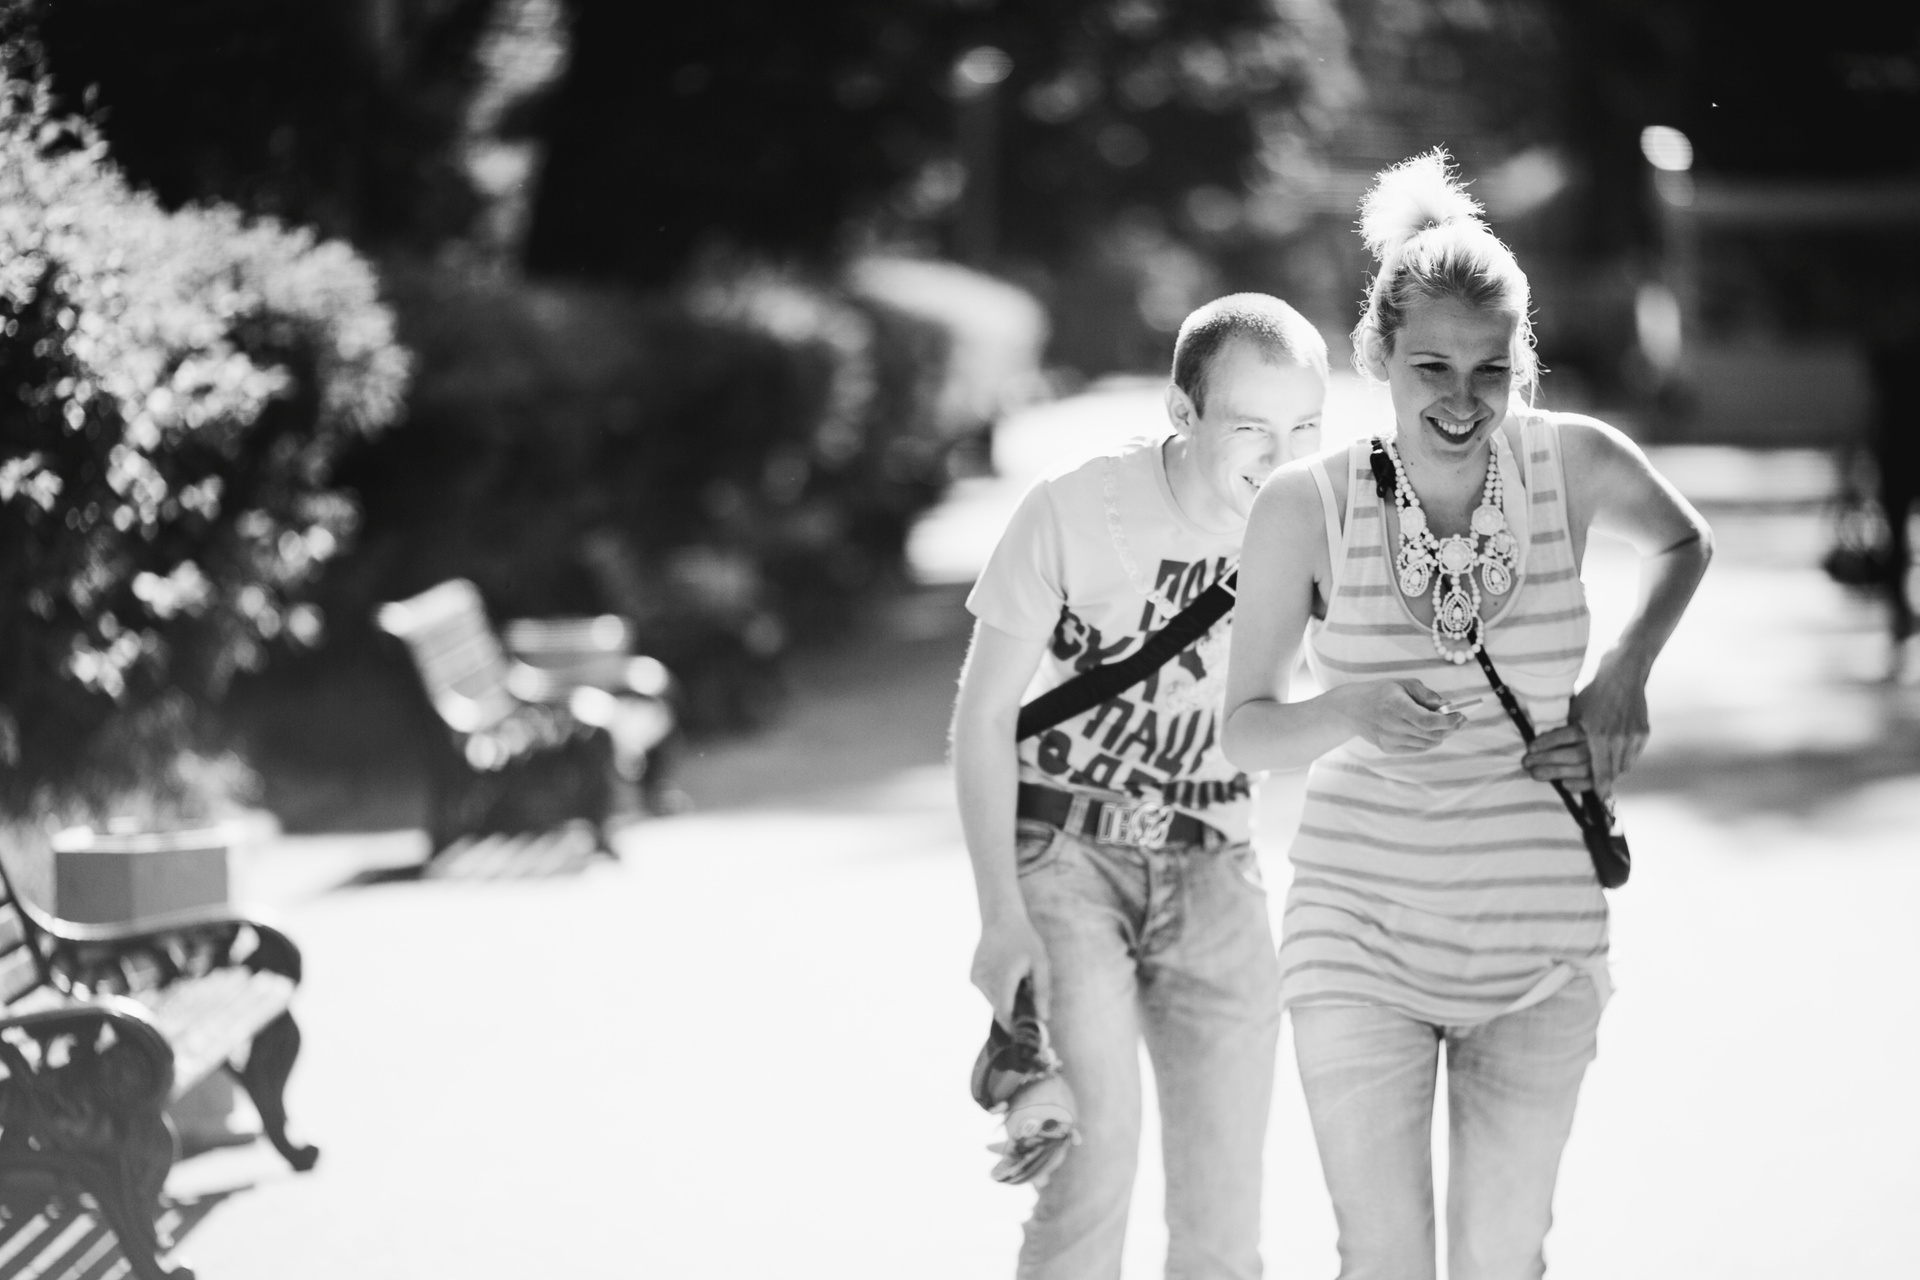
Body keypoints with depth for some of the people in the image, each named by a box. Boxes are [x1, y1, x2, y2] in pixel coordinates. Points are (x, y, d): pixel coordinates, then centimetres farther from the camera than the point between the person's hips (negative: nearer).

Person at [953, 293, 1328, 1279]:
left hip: (1212, 870, 3)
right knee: (1098, 1125, -23)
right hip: (1064, 854, -3)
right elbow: (984, 715, -9)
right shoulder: (1073, 512, -15)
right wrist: (1001, 918, -16)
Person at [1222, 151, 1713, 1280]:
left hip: (1538, 940, 1)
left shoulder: (1574, 464, -5)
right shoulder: (1310, 506, -9)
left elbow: (1684, 542, 18)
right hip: (1362, 925, -1)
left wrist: (1629, 669, 2)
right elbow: (1245, 732, -2)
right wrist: (1353, 712, -22)